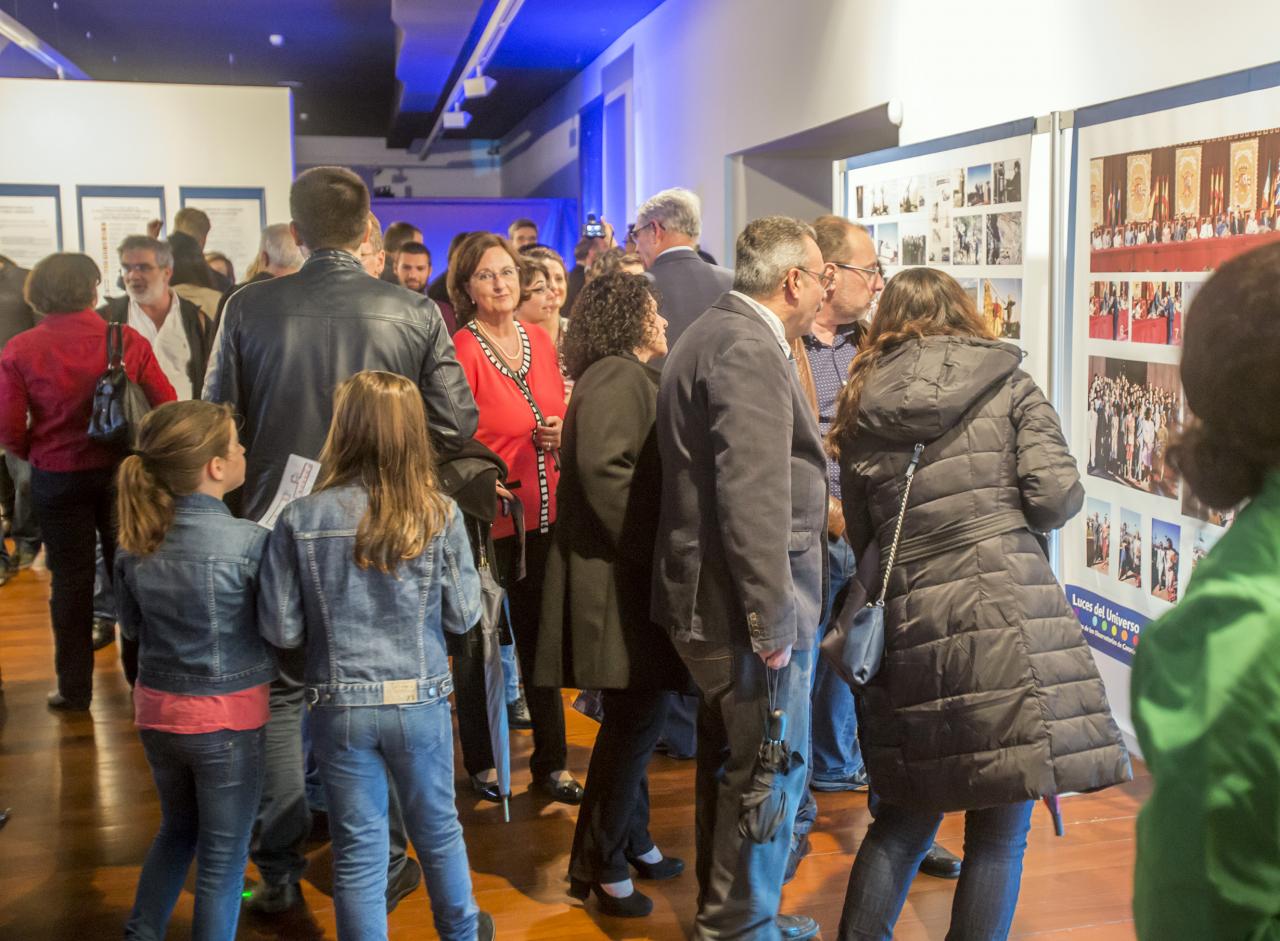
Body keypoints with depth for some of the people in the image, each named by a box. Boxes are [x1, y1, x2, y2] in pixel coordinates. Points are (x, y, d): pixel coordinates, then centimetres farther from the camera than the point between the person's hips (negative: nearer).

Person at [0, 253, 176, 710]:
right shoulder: (128, 340, -9)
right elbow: (166, 405, -7)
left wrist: (38, 453, 10)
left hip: (57, 479, 0)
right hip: (123, 472, 1)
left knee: (71, 579, 11)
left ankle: (74, 687, 19)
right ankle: (143, 675, 24)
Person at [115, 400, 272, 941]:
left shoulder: (134, 541, -5)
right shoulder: (248, 543, -22)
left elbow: (130, 624, 9)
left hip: (157, 709, 6)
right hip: (228, 716, -5)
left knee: (178, 829, 27)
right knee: (222, 854, 11)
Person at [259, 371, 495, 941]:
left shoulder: (300, 519, -13)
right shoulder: (440, 516, -11)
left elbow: (281, 630, -9)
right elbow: (463, 616, -4)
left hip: (339, 707, -1)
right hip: (421, 702, 1)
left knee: (358, 851, 13)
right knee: (439, 829, 23)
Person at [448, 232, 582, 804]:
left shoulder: (540, 342, 8)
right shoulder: (460, 351, -12)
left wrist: (560, 435, -2)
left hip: (544, 515, 6)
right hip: (489, 520, -5)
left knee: (541, 640, 14)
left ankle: (551, 762, 27)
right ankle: (481, 762, 27)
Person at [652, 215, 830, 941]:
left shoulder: (717, 333, 13)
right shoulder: (749, 350, -20)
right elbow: (754, 500, -26)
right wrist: (773, 619, -23)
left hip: (713, 597, 11)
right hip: (750, 605, -11)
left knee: (733, 763, 21)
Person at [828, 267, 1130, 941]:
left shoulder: (860, 410, 11)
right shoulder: (1007, 385, 5)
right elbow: (1058, 496, -5)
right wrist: (1003, 515, 15)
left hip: (910, 628, 4)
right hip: (1007, 617, -3)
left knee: (906, 816, 19)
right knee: (999, 832, 6)